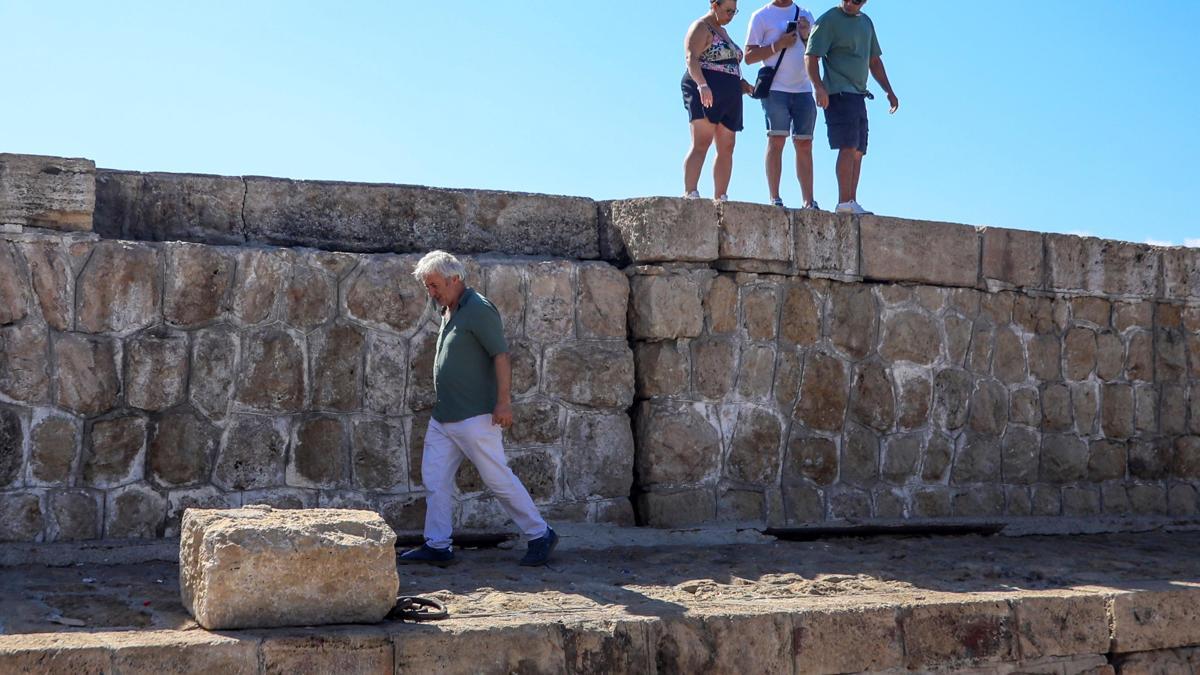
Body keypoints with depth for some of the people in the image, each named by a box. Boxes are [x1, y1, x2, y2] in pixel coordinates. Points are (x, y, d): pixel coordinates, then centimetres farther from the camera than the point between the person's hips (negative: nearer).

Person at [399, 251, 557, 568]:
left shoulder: (478, 310, -13)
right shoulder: (448, 312, 15)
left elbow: (501, 355, -18)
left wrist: (504, 401, -23)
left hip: (474, 417, -9)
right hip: (442, 417, 9)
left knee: (499, 478, -3)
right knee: (434, 478, 6)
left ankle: (540, 536, 9)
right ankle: (437, 546, 12)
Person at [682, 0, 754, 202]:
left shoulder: (722, 31, 25)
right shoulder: (700, 28, -3)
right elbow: (692, 59, -17)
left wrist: (740, 82, 15)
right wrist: (702, 85, -33)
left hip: (728, 95, 9)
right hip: (706, 94, -9)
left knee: (727, 148, 2)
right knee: (702, 143, -19)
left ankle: (720, 199, 2)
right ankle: (690, 195, -26)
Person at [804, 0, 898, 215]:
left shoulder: (866, 22, 20)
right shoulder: (829, 20, -4)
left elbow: (874, 61, 27)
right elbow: (811, 56, -11)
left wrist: (889, 91, 21)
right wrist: (818, 87, -24)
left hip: (858, 94, 8)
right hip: (839, 93, -8)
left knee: (858, 152, 4)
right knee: (848, 147, -17)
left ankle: (852, 202, 5)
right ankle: (844, 202, -19)